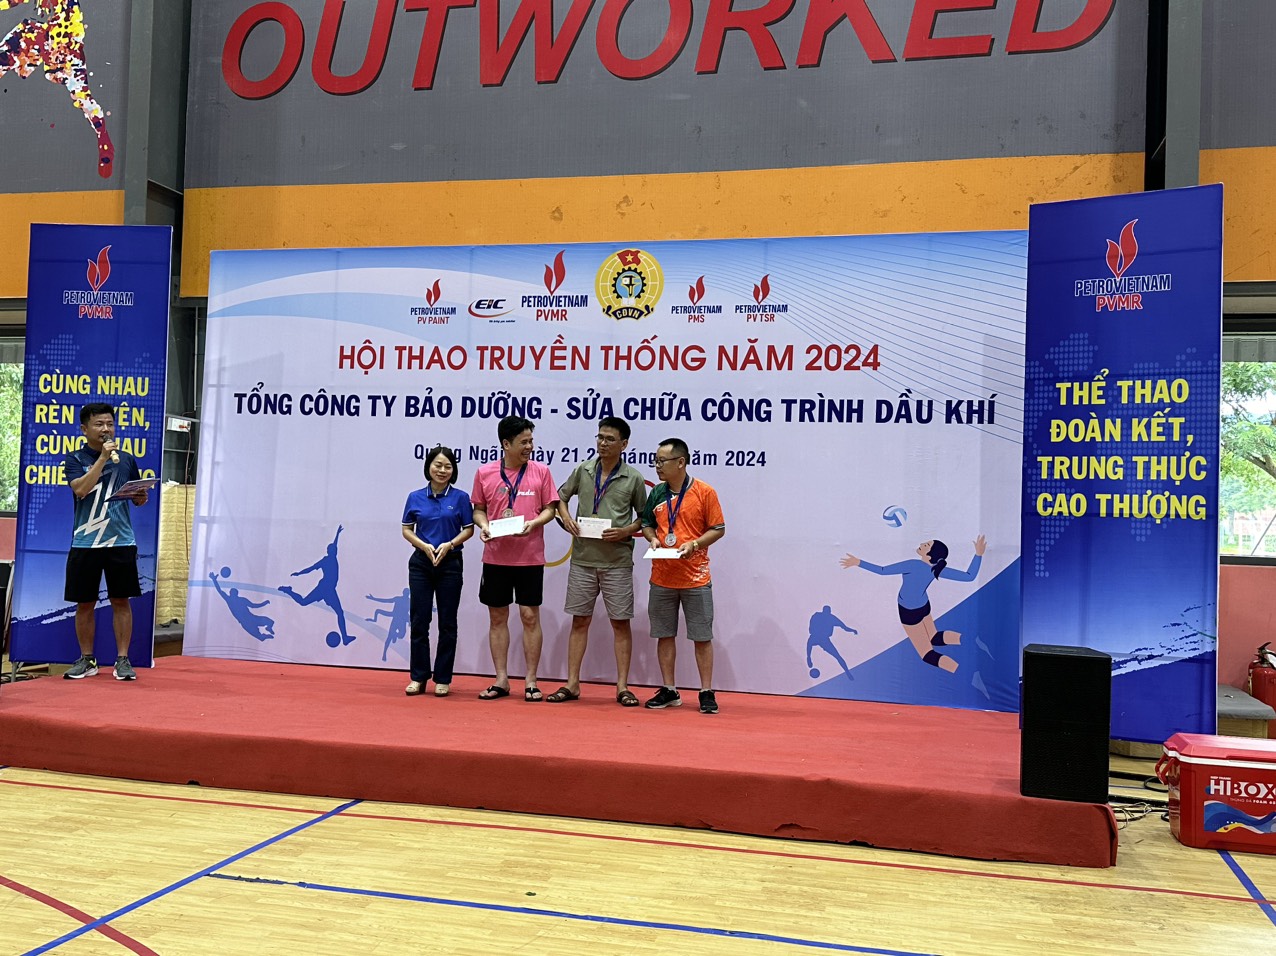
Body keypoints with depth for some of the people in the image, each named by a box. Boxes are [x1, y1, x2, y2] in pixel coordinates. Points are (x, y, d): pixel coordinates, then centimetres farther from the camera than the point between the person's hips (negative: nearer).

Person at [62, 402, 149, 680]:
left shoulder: (127, 459, 9)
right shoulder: (74, 459, 2)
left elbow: (139, 499, 16)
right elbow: (80, 489, -16)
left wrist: (142, 496, -7)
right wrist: (102, 458, -19)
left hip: (121, 542, 1)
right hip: (85, 543, -1)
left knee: (121, 601, 2)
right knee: (84, 603, 6)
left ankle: (122, 659, 8)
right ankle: (87, 660, 18)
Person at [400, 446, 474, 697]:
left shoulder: (460, 497, -1)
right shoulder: (415, 497, 4)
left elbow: (469, 529, 1)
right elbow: (407, 530, 7)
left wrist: (449, 545, -15)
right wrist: (424, 546, -11)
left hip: (450, 563, -1)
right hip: (421, 563, 1)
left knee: (447, 623, 3)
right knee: (418, 620, 2)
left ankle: (442, 679, 11)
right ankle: (418, 677, 11)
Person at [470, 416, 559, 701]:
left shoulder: (540, 472, 0)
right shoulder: (484, 473, 2)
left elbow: (550, 508, 3)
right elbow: (479, 509, 11)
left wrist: (534, 523, -15)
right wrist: (483, 525, -9)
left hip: (530, 558, -1)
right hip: (495, 557, 1)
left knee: (530, 616, 1)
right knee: (497, 617, 7)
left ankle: (530, 681, 10)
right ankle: (501, 681, 17)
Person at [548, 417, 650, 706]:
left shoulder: (633, 478, -1)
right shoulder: (583, 470, 6)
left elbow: (644, 517, 6)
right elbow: (561, 496, 19)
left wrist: (625, 531, -12)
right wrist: (566, 518, 1)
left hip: (617, 561, -2)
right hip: (583, 558, 2)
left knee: (621, 623, 2)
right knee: (579, 620, 7)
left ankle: (622, 687, 10)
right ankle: (572, 685, 14)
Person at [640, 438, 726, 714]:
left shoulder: (704, 492, -6)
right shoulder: (656, 494, 7)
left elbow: (718, 529, -3)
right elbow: (647, 523, 17)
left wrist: (694, 544, -18)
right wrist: (652, 538, -4)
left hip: (695, 579, -4)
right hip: (661, 579, 4)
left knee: (702, 637, 2)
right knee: (664, 635, 10)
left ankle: (707, 693, 11)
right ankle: (669, 691, 21)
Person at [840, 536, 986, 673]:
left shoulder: (913, 565, -36)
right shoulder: (938, 569, -19)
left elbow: (882, 571, -34)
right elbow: (969, 576, -16)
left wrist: (858, 562, -26)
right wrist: (978, 554, -6)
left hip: (909, 613, -6)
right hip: (923, 606, 6)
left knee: (929, 655, 4)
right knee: (935, 639, 30)